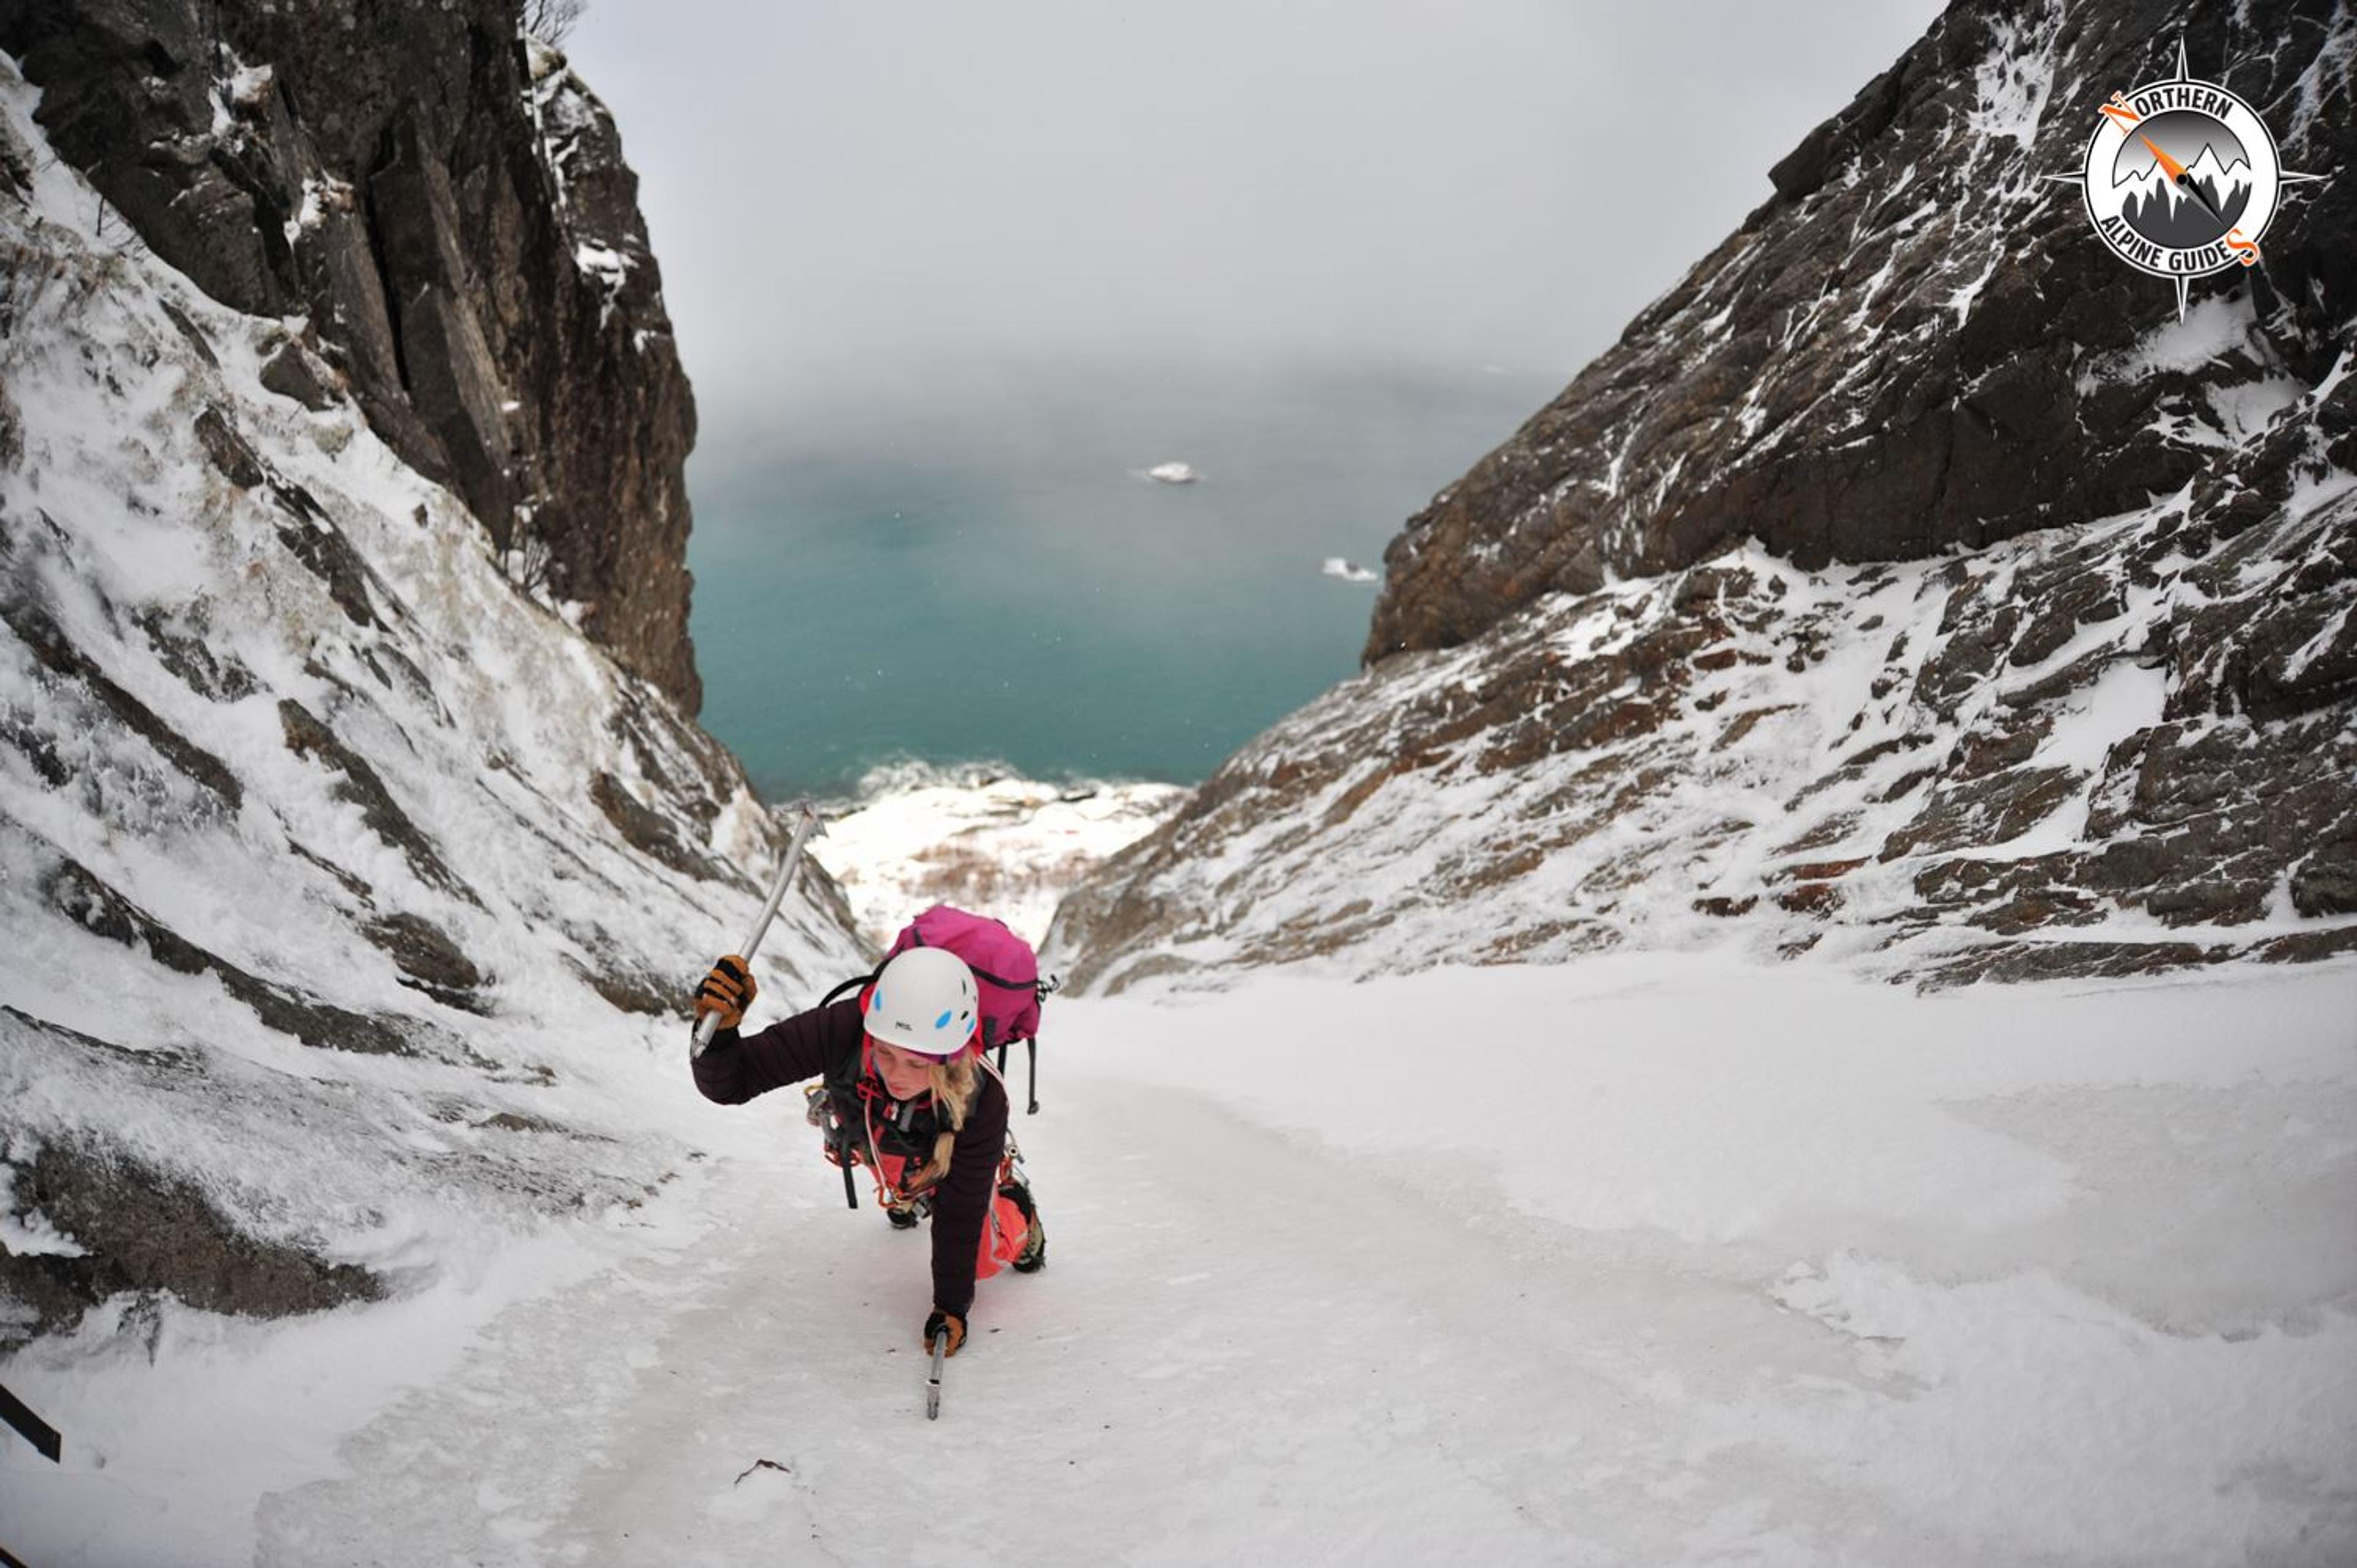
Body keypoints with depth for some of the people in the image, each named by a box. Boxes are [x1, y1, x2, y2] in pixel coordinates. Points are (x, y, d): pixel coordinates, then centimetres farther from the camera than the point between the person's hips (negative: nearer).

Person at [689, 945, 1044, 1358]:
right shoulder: (844, 1030, -46)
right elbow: (727, 1084, -41)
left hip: (950, 1162, -2)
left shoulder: (981, 1102, -45)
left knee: (983, 1259, 7)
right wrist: (717, 1032, -61)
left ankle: (1010, 1195, 37)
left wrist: (952, 1306, -25)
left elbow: (960, 1215, -30)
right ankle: (912, 1195, 66)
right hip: (873, 1146, 2)